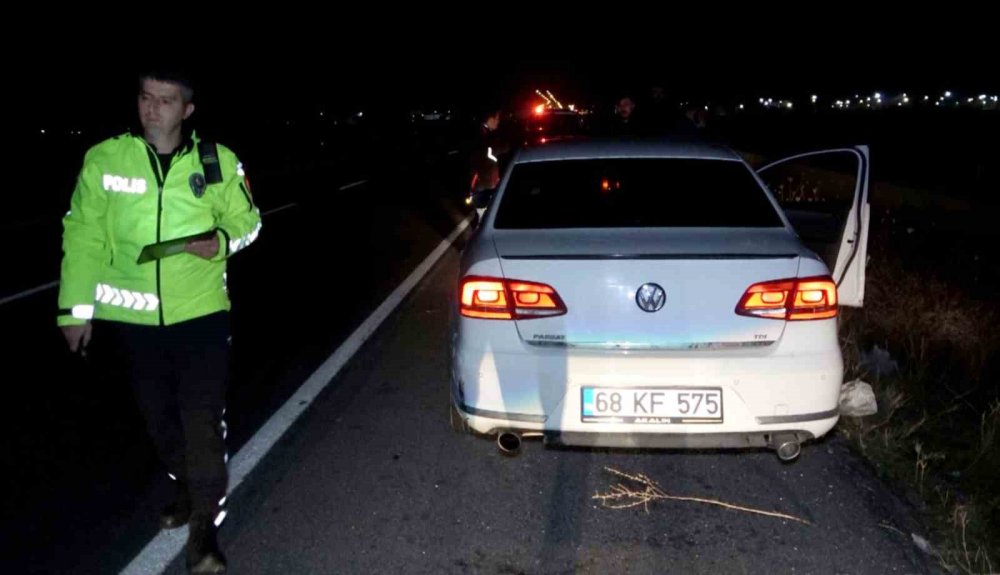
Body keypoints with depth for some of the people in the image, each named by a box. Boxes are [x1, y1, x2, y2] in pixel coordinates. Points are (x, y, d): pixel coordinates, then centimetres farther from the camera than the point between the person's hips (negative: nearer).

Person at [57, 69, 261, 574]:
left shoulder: (218, 160, -4)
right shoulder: (103, 159, -3)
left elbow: (247, 221, 7)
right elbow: (82, 236, 1)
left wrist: (222, 241, -15)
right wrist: (76, 307, 0)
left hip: (200, 311, -2)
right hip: (133, 317, 2)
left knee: (203, 418, -3)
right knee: (159, 416, 17)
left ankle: (204, 526, 12)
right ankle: (188, 490, 43)